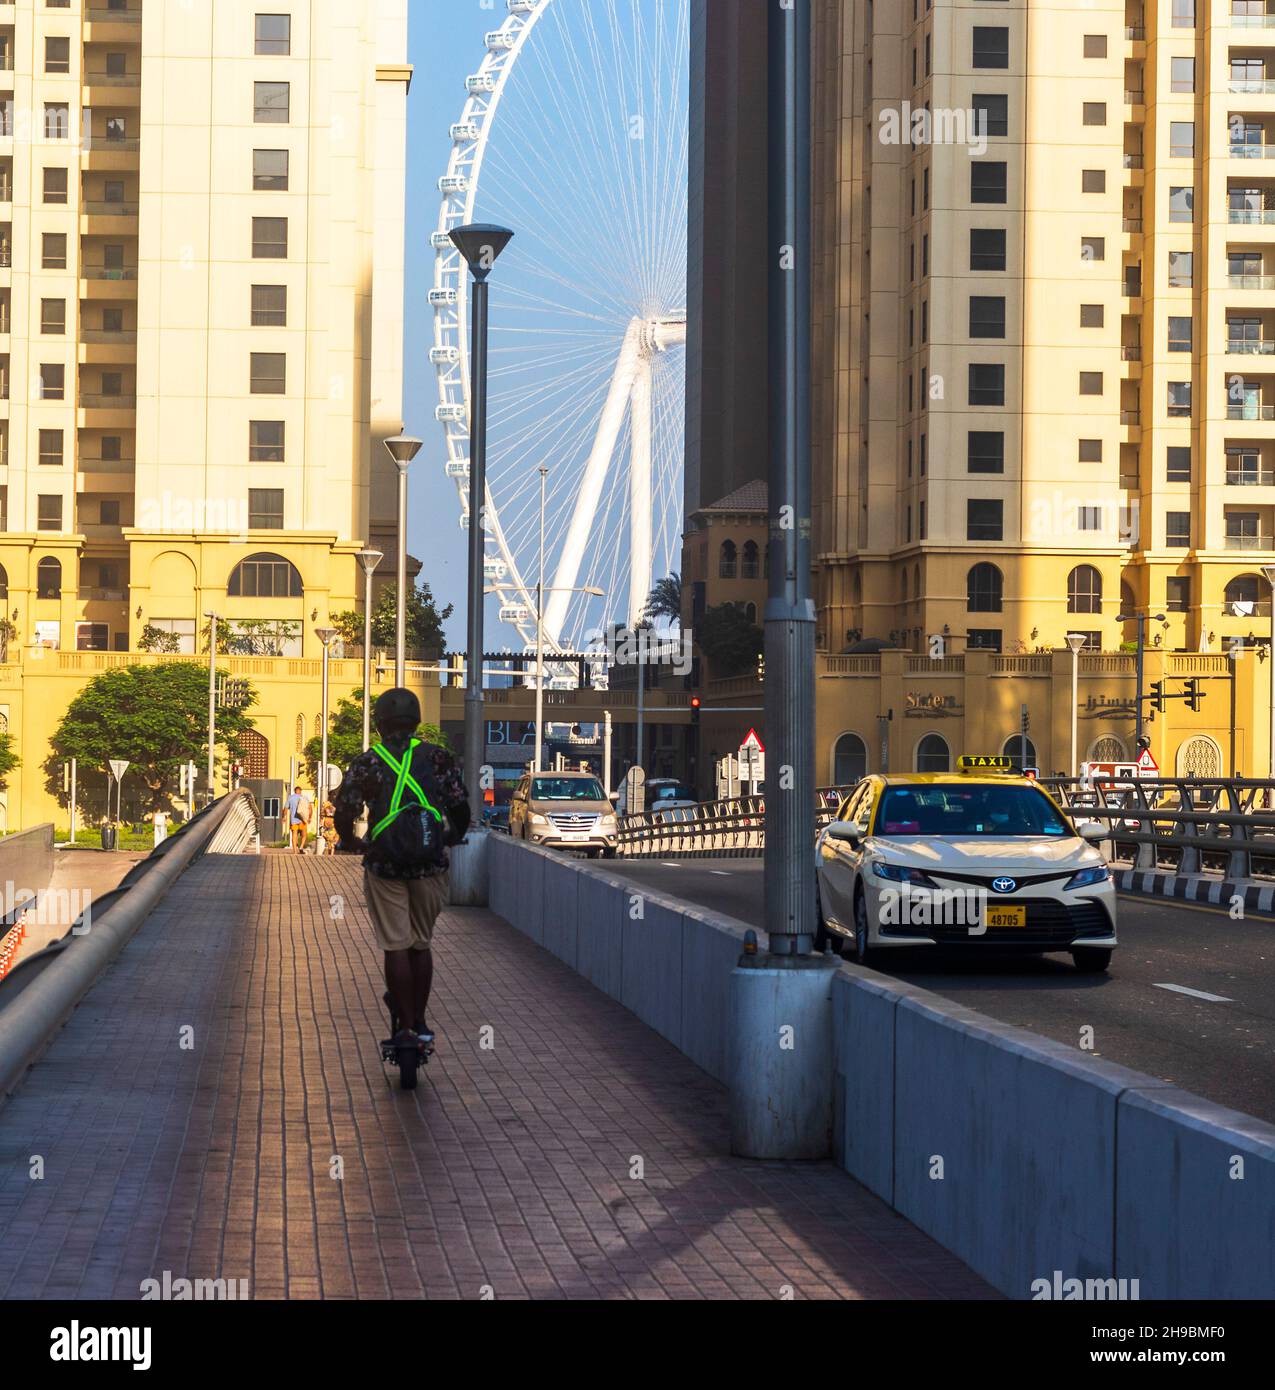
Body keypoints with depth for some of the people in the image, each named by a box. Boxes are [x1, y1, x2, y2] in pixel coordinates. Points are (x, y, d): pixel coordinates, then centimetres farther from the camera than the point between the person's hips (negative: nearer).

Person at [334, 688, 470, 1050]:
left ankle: (407, 1027, 3)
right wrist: (453, 837, 18)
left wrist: (351, 843, 14)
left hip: (384, 866, -2)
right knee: (422, 944, 15)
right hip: (430, 866, 2)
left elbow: (343, 813, -6)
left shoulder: (366, 763, -1)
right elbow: (461, 807, -2)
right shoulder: (437, 757, 1)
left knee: (396, 946, 4)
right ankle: (420, 1022, 21)